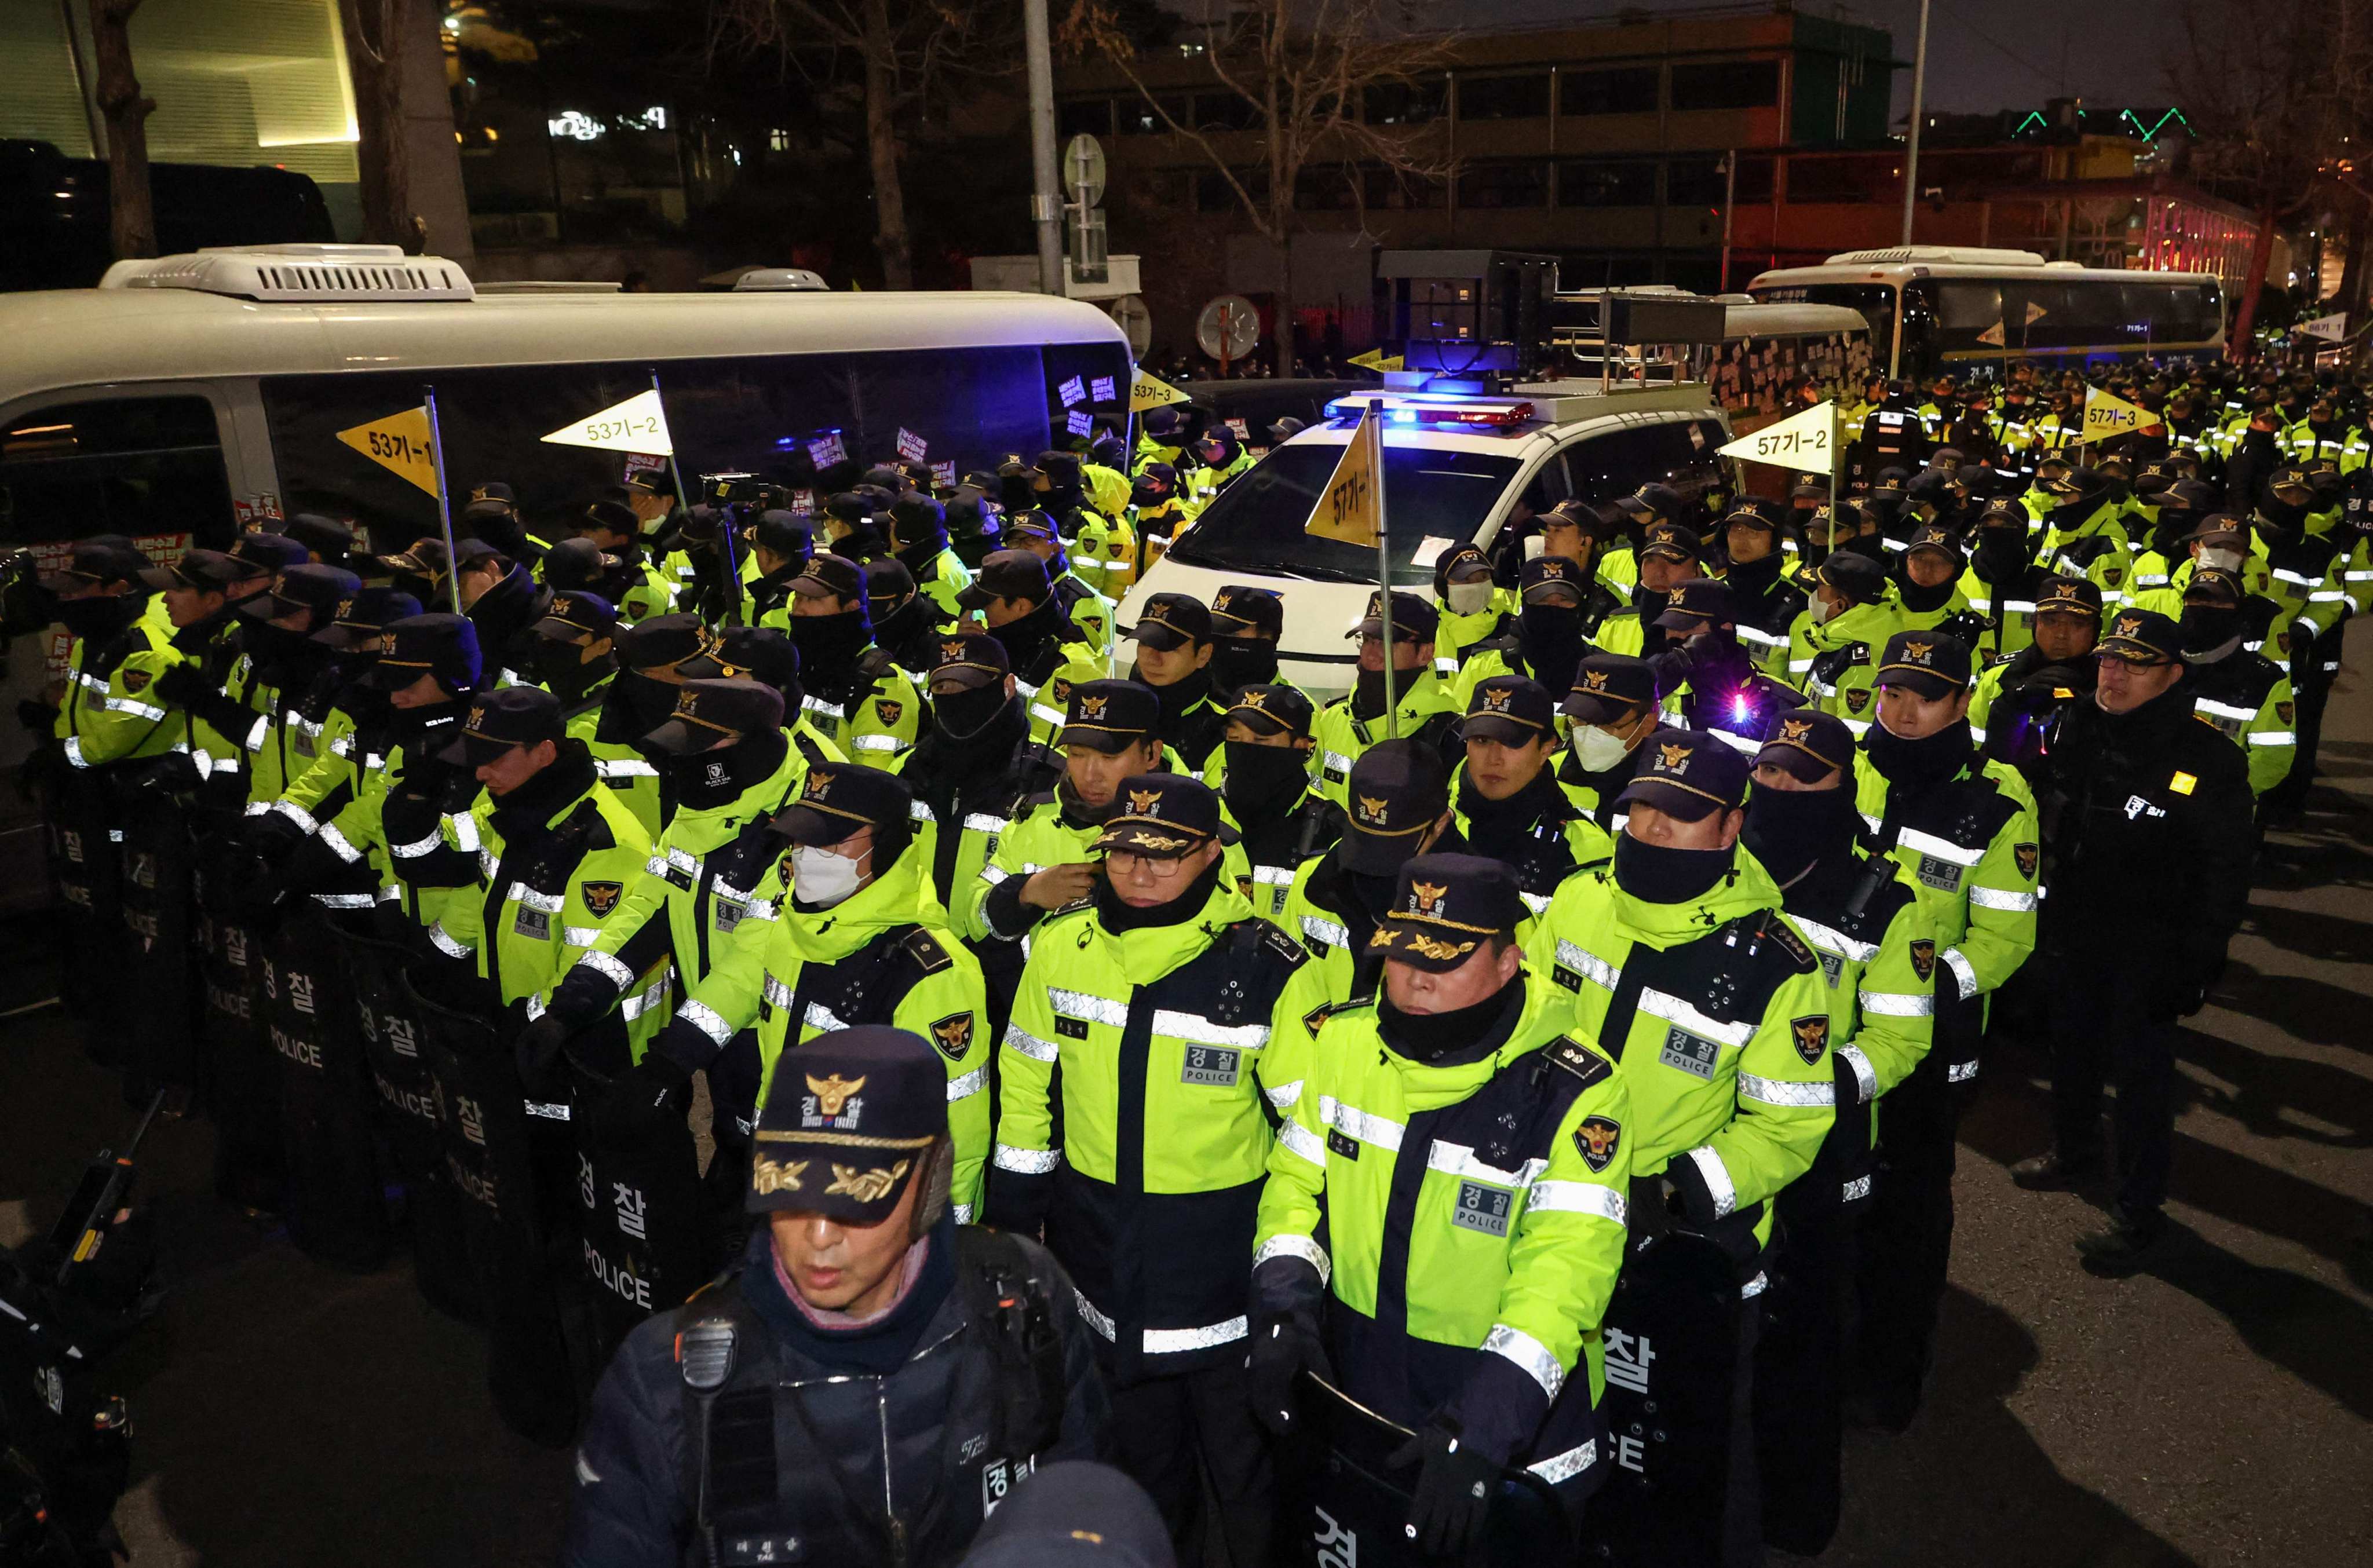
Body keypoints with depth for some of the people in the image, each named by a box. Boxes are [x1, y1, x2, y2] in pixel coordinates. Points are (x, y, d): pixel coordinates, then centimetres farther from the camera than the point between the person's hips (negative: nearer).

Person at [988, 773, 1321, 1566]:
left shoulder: (1265, 966, -17)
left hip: (1223, 1253, -3)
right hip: (1098, 1233, 4)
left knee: (1242, 1444, 13)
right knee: (1137, 1440, 24)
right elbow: (1027, 1084, 5)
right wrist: (1011, 1218, 8)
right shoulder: (1062, 945, -7)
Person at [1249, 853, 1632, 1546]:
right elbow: (1296, 1181, 0)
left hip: (1515, 1433, -4)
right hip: (1356, 1395, 4)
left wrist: (1476, 1432, -35)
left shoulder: (1573, 1095, -21)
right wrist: (1285, 1311, -16)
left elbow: (1564, 1272, -27)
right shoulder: (1344, 1042, -6)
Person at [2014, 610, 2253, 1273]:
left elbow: (2224, 875, -14)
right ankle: (2074, 1153, 45)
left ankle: (2139, 1212, 18)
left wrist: (2198, 963, -15)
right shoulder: (2078, 732, -2)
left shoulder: (2209, 762, -18)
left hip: (2148, 947, -6)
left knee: (2140, 1070, 4)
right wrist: (2044, 912, 10)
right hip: (2075, 932, 6)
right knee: (2073, 1047, 22)